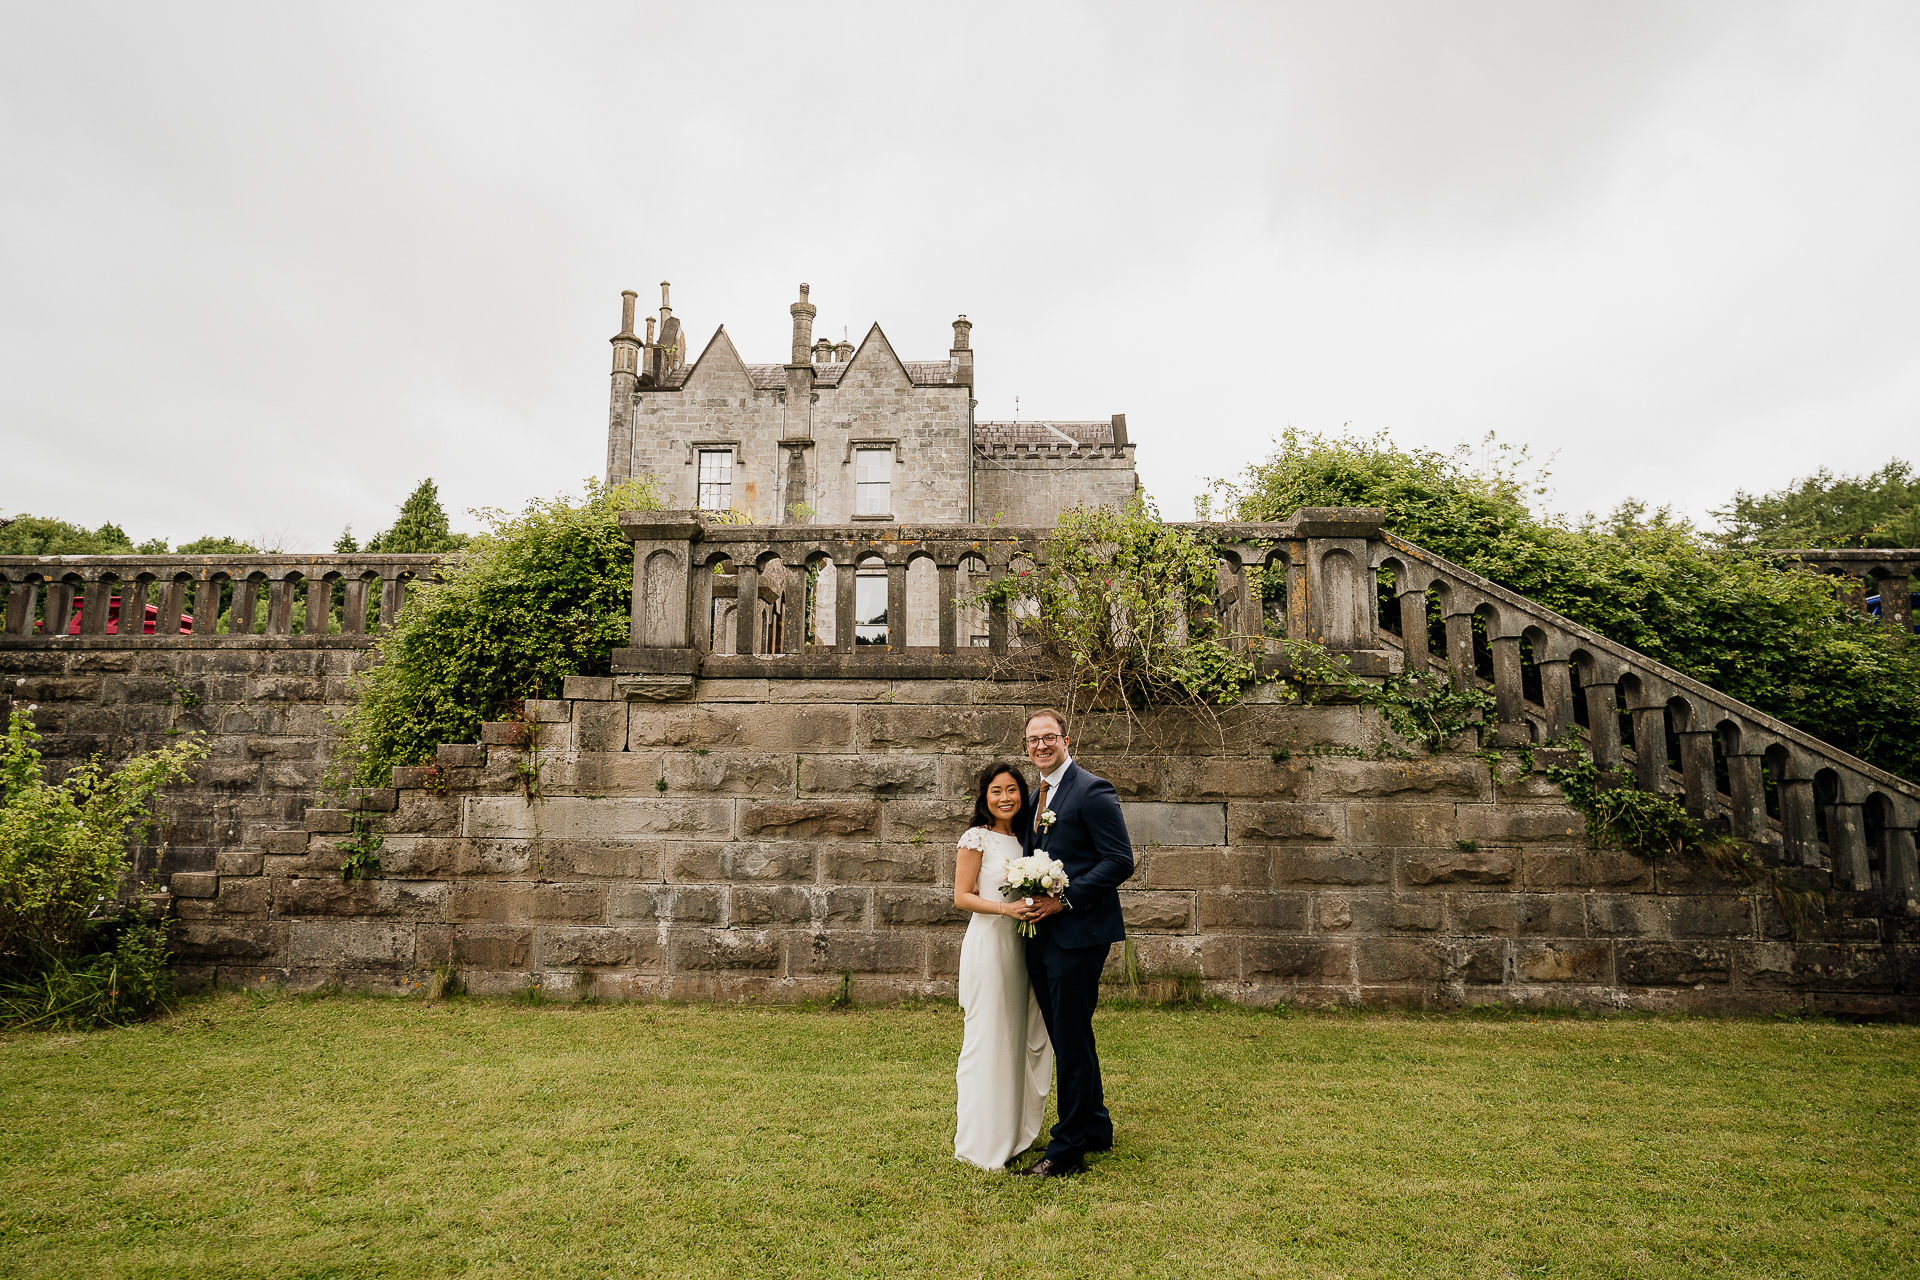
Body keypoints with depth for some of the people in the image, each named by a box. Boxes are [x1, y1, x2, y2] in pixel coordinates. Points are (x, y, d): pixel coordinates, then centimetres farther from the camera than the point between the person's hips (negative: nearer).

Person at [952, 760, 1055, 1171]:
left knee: (1023, 1037, 12)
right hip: (988, 942, -7)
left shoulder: (1023, 838, 11)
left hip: (1021, 945, 7)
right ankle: (981, 1138, 13)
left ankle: (1015, 1132, 28)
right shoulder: (977, 838, -8)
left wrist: (1037, 906, 0)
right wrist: (1005, 908, -22)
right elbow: (962, 896, -11)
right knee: (988, 1038, -1)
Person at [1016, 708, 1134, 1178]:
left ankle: (1067, 1150, 12)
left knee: (1071, 1041, 0)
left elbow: (1120, 861, -16)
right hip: (1042, 935, 9)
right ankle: (1096, 1128, 35)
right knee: (1068, 1038, 19)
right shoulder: (1037, 798, 15)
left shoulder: (1092, 791, -10)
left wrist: (1065, 898, -20)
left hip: (1077, 933, -9)